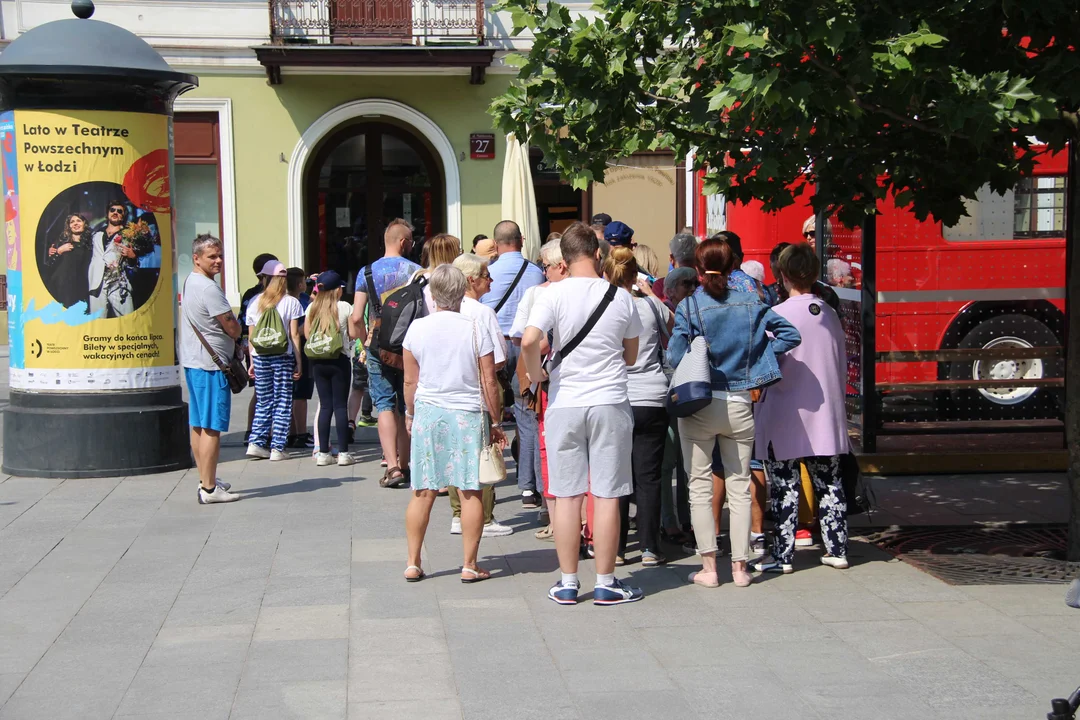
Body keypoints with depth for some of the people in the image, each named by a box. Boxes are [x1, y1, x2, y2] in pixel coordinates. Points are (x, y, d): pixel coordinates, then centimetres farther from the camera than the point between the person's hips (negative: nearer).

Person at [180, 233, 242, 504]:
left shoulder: (189, 283, 15)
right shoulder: (209, 288, -17)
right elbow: (233, 328, -16)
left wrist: (232, 335, 12)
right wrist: (238, 331, 8)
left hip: (192, 362, 11)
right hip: (212, 365, -11)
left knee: (198, 425, 15)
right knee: (211, 428, -7)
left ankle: (206, 480, 25)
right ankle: (209, 489, -6)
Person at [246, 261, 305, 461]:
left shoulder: (255, 302, 5)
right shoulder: (291, 302, -1)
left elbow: (251, 336, 6)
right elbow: (294, 335, -2)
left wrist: (252, 362, 13)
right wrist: (298, 362, 2)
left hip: (260, 357, 2)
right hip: (283, 357, -2)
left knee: (263, 402, 13)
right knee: (283, 403, 4)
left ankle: (256, 443, 4)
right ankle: (277, 448, 1)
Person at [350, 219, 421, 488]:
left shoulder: (367, 272, 0)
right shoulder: (416, 271, -3)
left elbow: (356, 318, -4)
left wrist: (367, 341, 11)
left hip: (379, 348, 0)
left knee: (385, 405, 1)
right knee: (408, 407, 12)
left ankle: (392, 466, -14)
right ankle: (403, 464, 20)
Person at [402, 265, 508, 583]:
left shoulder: (417, 328, -1)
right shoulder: (476, 330, -6)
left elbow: (410, 381, 5)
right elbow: (489, 383, -4)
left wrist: (410, 414, 20)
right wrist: (496, 422, 6)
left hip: (428, 412, 2)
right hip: (468, 415, -2)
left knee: (423, 492, 7)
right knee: (470, 492, 3)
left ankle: (413, 563, 13)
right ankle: (470, 565, 7)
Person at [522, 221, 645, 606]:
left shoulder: (554, 294, -6)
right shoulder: (621, 297, 0)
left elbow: (529, 341, -19)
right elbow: (631, 357, 10)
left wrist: (535, 374, -2)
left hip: (564, 404, 0)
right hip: (610, 403, 0)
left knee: (567, 495, 7)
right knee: (607, 496, 5)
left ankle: (568, 584, 13)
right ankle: (606, 584, 11)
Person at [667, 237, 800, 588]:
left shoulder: (688, 306, -6)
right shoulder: (750, 303, 3)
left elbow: (676, 356, -13)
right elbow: (790, 334, 2)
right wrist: (753, 356, 6)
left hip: (699, 404, -2)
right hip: (739, 403, 2)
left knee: (700, 486, 5)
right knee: (739, 486, 9)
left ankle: (709, 567, 3)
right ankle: (740, 566, 11)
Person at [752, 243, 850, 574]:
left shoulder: (777, 315, -12)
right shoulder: (830, 314, 4)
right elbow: (842, 365, 11)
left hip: (786, 417, -5)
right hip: (826, 415, 5)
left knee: (785, 487, 1)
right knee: (828, 482, 12)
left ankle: (782, 555, 3)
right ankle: (837, 549, 16)